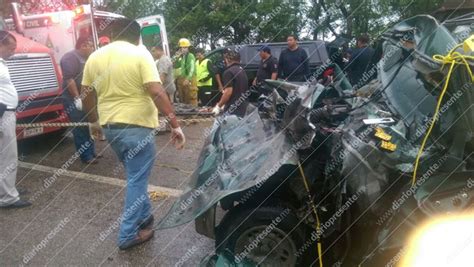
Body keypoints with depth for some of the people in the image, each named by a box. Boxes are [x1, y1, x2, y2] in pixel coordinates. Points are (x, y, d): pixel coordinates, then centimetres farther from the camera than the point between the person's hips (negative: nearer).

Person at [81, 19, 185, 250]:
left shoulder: (94, 57, 7)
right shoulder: (140, 54, -10)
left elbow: (86, 94, 13)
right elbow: (157, 93, -19)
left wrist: (94, 121, 27)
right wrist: (175, 125, -17)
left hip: (109, 126, 7)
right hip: (137, 126, -6)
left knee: (135, 175, 23)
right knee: (137, 179, 5)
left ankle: (144, 218, 35)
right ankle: (128, 234, 14)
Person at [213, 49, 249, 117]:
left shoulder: (229, 72, -12)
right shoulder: (242, 71, 16)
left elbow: (228, 92, -21)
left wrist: (218, 106, -9)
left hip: (232, 111, -9)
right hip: (243, 109, 9)